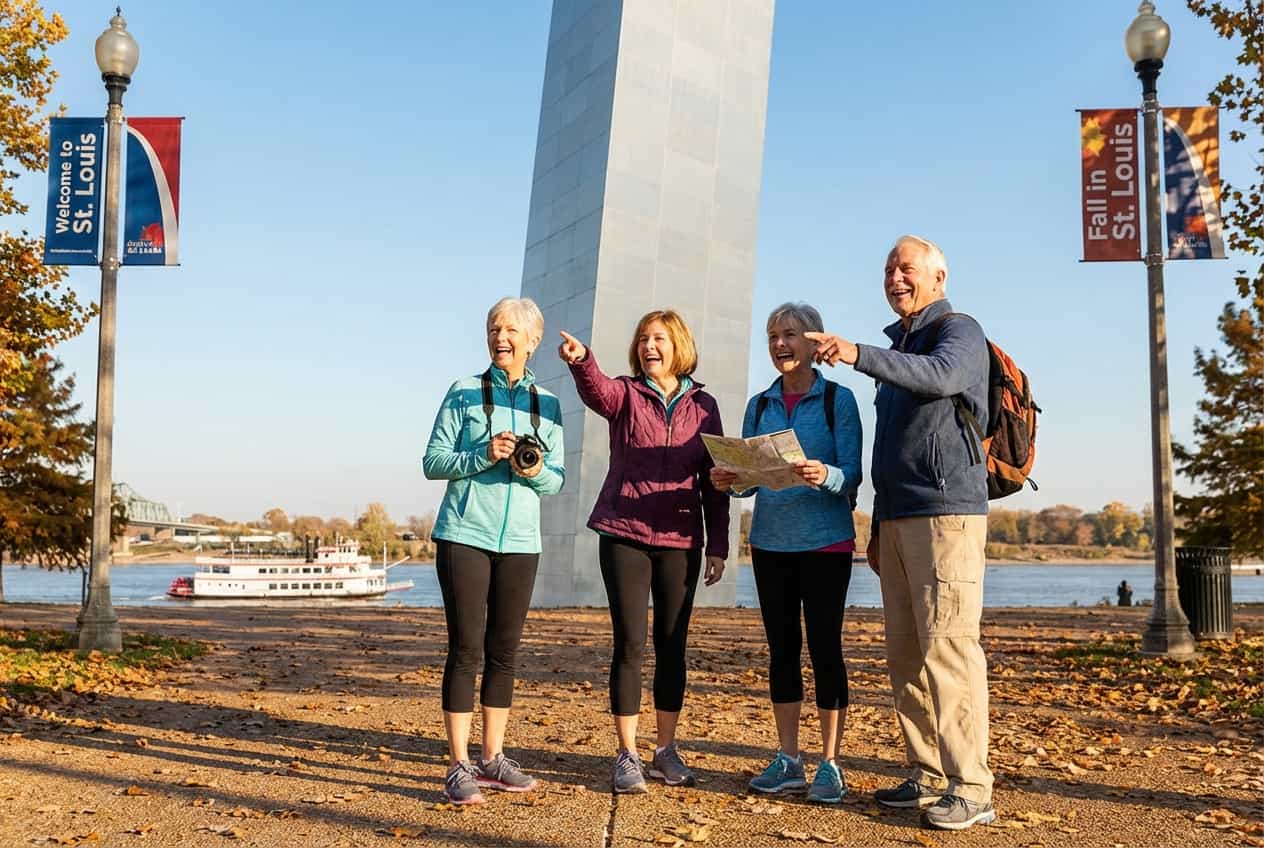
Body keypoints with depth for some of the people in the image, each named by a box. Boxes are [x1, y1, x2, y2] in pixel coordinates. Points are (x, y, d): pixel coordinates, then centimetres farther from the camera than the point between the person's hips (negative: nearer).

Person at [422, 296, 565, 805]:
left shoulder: (547, 405, 10)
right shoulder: (464, 393, 3)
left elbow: (557, 478, 10)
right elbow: (433, 463, -2)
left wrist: (537, 472, -12)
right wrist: (484, 455, -17)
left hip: (519, 540, 3)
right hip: (464, 534, -3)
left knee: (504, 652, 7)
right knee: (466, 649, -5)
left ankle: (492, 759, 18)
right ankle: (459, 767, 1)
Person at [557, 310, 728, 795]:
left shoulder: (703, 406, 8)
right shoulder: (625, 395, 3)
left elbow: (714, 482, 8)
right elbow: (595, 390, -22)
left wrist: (717, 546, 3)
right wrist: (581, 361, -44)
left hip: (680, 542, 2)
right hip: (625, 536, -2)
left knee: (672, 647, 8)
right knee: (630, 644, -2)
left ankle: (666, 751, 21)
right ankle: (627, 755, 7)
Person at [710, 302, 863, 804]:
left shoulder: (838, 400, -2)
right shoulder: (760, 405, 10)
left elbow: (852, 474, -9)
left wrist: (826, 476, -30)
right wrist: (730, 481, -12)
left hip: (825, 542, -4)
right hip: (770, 541, 4)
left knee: (824, 646, -2)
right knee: (782, 647, 7)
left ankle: (830, 765, 7)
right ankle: (788, 760, 16)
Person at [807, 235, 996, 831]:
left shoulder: (959, 332, -1)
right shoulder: (900, 348, 25)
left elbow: (941, 377, -27)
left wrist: (860, 355, -39)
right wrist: (879, 526, 22)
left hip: (947, 513, -8)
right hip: (898, 519, 9)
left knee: (947, 647, -11)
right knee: (906, 653, 7)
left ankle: (970, 787, -7)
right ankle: (929, 776, 13)